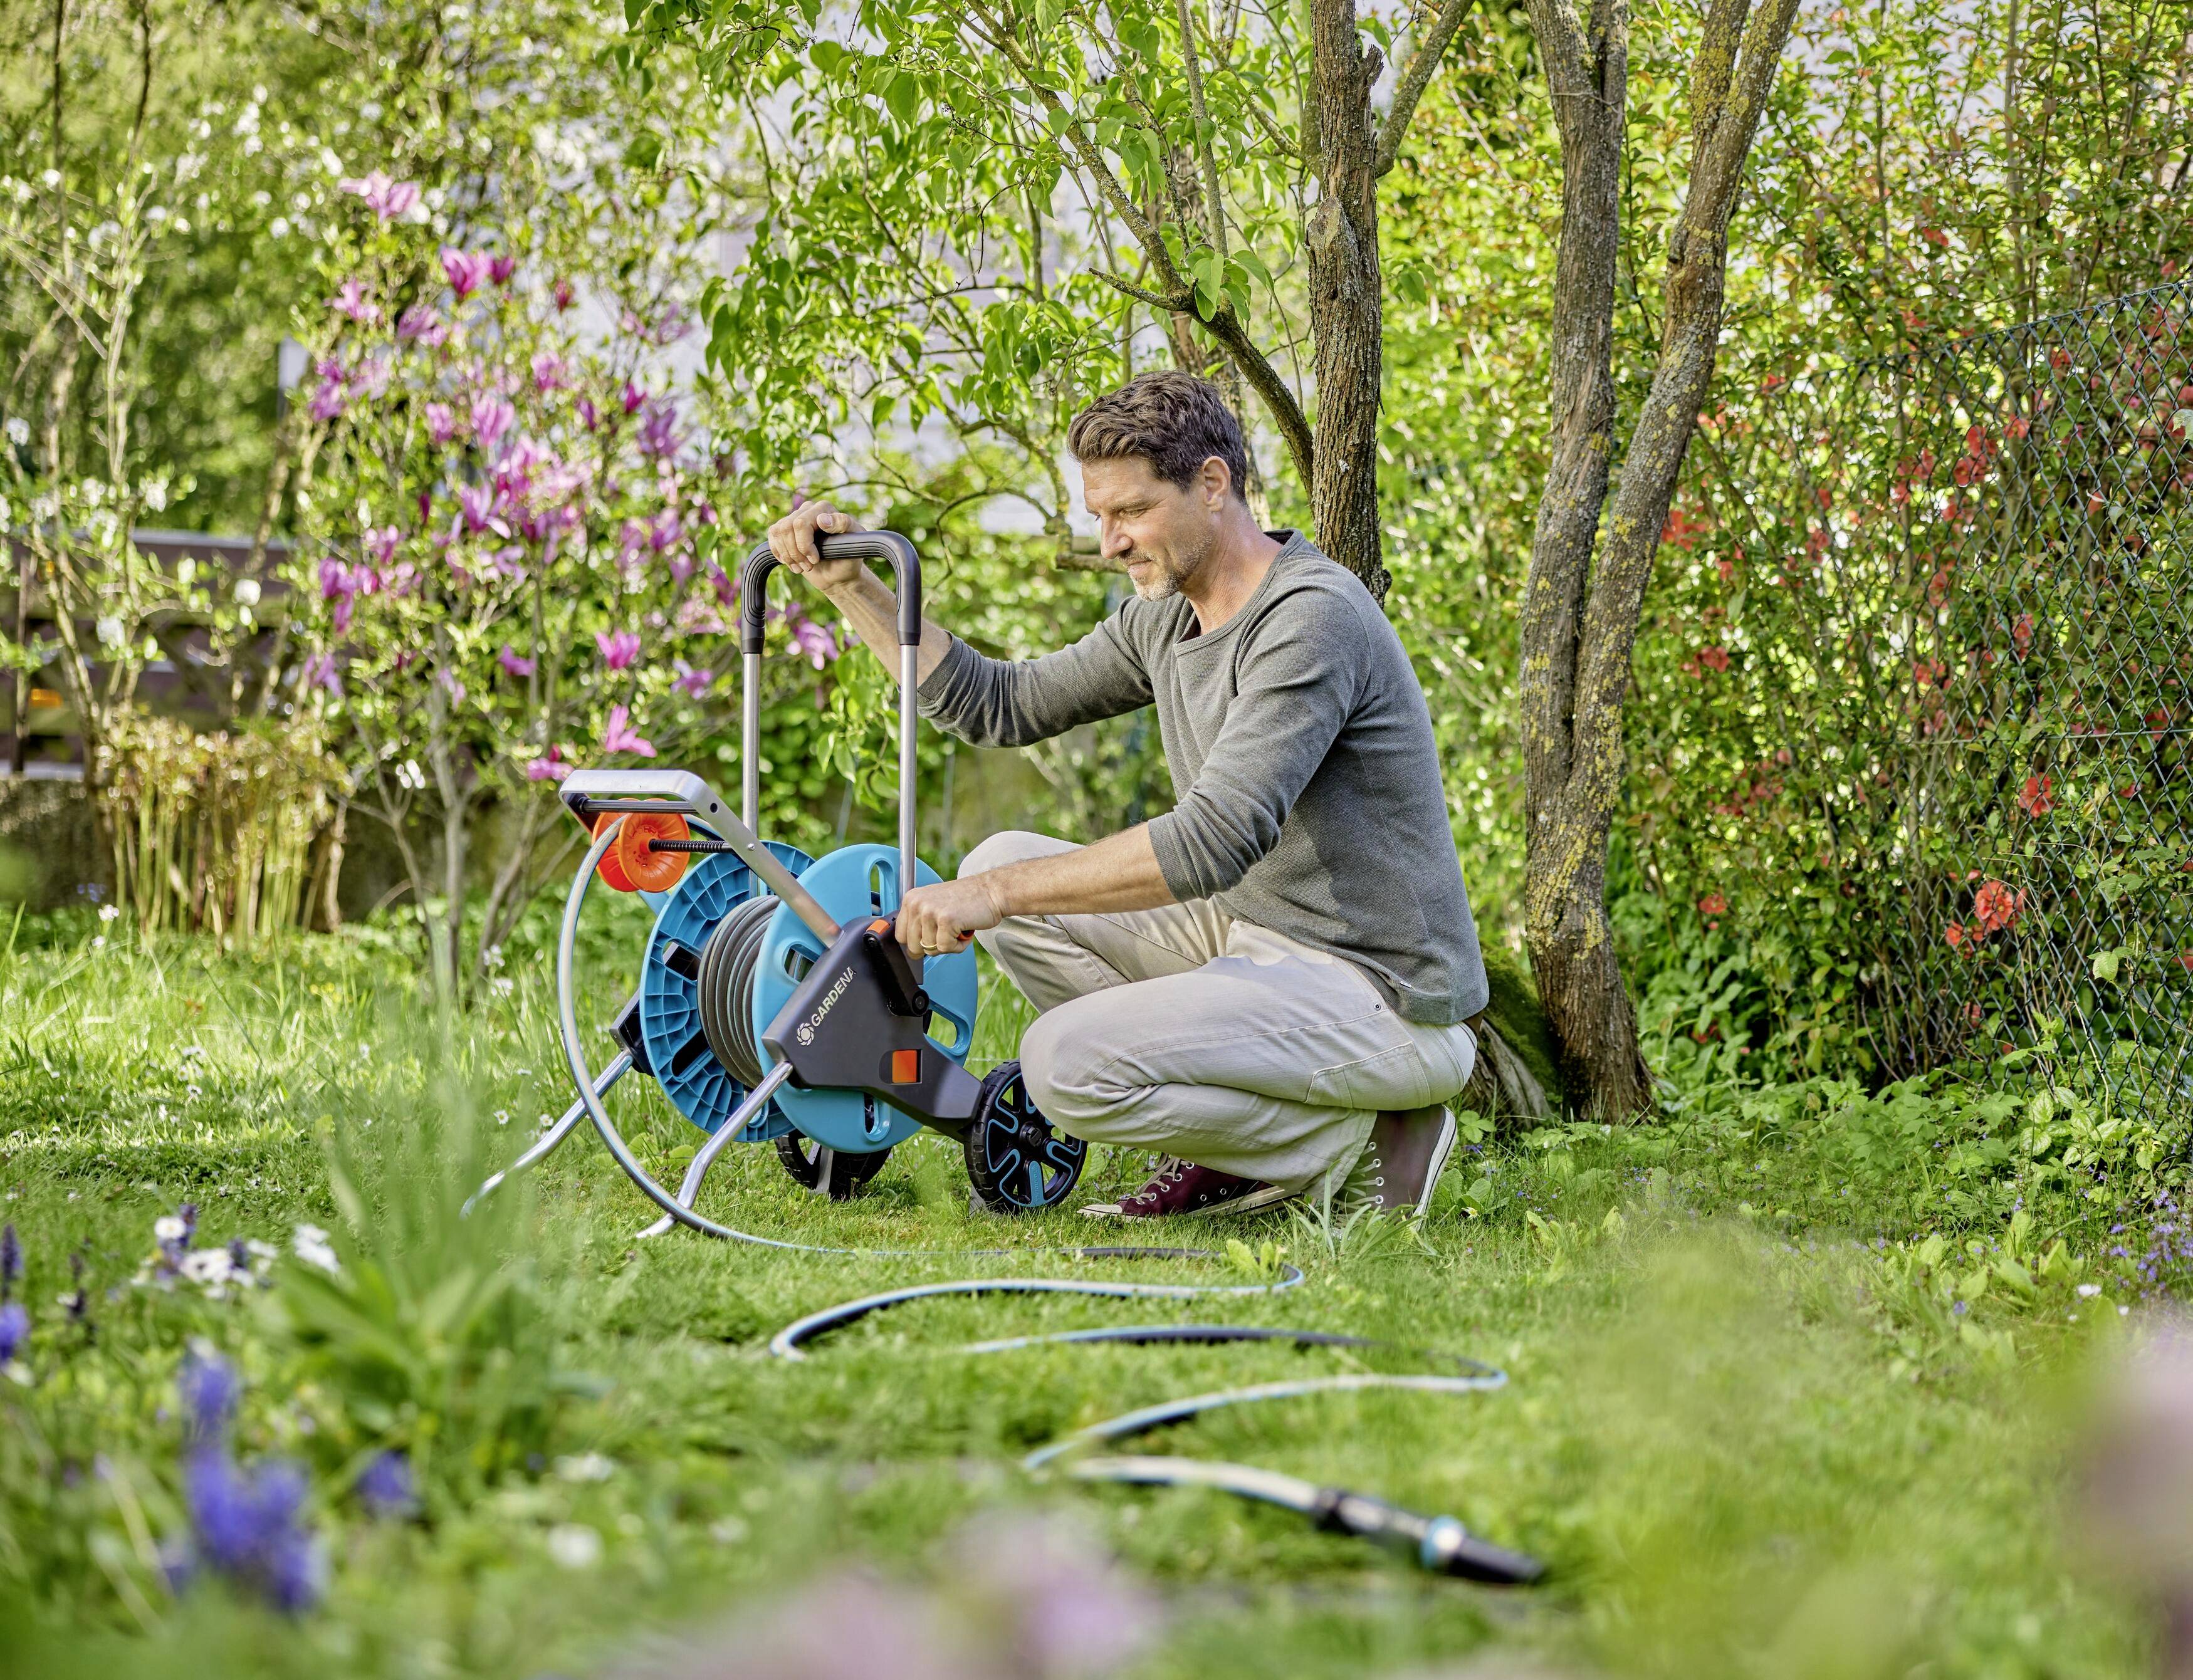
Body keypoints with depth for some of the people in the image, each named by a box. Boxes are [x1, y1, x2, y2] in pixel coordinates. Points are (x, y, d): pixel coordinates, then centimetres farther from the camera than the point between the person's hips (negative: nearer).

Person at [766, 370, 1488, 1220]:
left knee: (1068, 1062, -25)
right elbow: (1001, 705, 18)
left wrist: (994, 895, -28)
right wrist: (852, 585, 7)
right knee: (1004, 861, 6)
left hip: (1385, 993, -10)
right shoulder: (1166, 620, 9)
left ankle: (1363, 1148, -5)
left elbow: (1213, 843, -29)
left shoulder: (1314, 618, -21)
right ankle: (1229, 1150, 4)